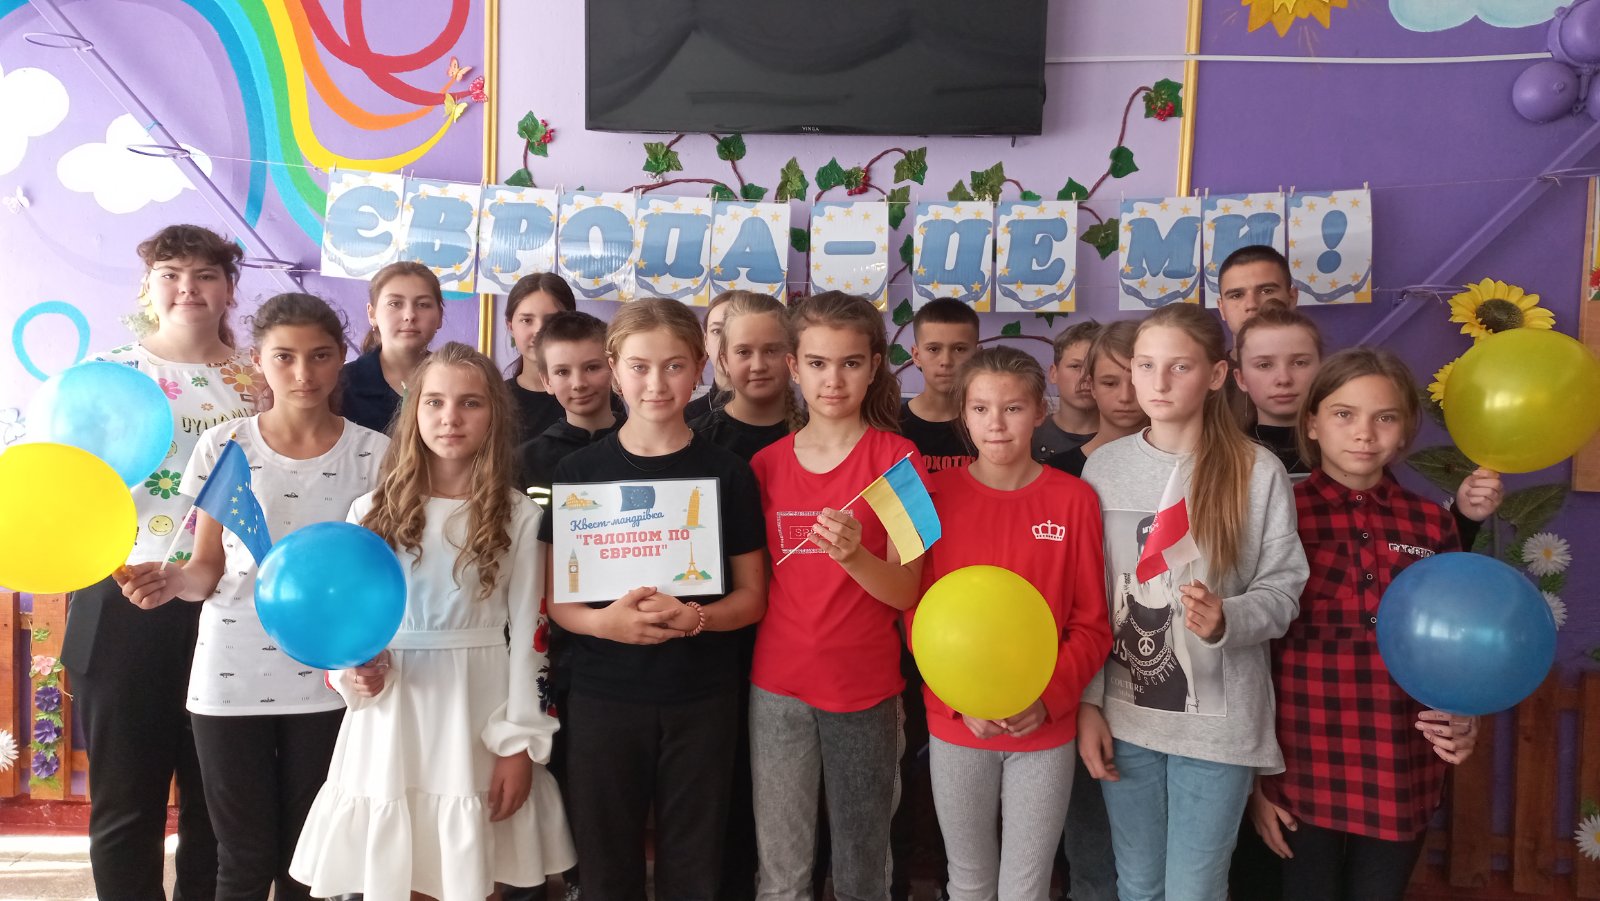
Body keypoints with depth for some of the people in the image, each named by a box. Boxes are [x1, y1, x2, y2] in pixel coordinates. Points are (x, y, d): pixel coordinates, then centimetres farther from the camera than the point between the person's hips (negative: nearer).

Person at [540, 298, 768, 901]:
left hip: (701, 702, 0)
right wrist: (603, 622, -19)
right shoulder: (579, 472, 0)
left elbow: (752, 597, 1)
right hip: (602, 699, 1)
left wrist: (693, 618, -18)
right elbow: (555, 597, 2)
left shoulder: (728, 474, -1)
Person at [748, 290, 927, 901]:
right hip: (778, 687, 2)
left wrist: (854, 555, -28)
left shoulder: (898, 459, -5)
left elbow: (906, 592, -11)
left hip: (866, 689, -2)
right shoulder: (767, 464, 4)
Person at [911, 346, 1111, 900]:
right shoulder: (936, 495, -4)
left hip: (1047, 728, -1)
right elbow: (916, 613, -3)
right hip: (954, 725, 1)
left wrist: (1048, 698, -16)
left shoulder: (1074, 499, -6)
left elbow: (1092, 624, -3)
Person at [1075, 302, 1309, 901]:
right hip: (1123, 714, 3)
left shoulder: (1258, 473, -7)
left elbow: (1283, 589, -5)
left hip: (1217, 721, -2)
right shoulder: (1104, 467, 0)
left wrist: (1225, 620, -25)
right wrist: (1087, 702, 0)